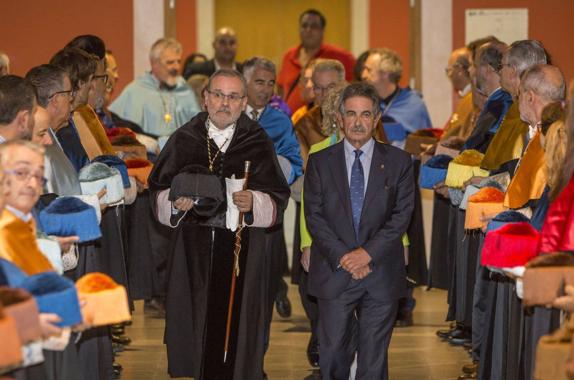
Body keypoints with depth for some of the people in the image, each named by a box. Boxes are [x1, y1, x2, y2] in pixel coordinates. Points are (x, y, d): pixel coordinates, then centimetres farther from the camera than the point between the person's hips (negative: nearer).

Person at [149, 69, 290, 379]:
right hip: (194, 251, 1)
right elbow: (159, 192, 8)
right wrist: (175, 202, -12)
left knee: (237, 327, -3)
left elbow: (278, 200, 1)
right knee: (197, 327, 1)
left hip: (243, 252, -1)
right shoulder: (183, 140, 6)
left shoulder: (258, 144, 3)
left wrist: (254, 203, -18)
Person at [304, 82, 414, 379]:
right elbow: (314, 216, 0)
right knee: (332, 354, -1)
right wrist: (342, 257, -12)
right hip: (334, 274, 0)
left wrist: (368, 252, -13)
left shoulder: (398, 162, 5)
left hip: (381, 274, 0)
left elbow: (402, 215, -2)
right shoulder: (320, 162, 6)